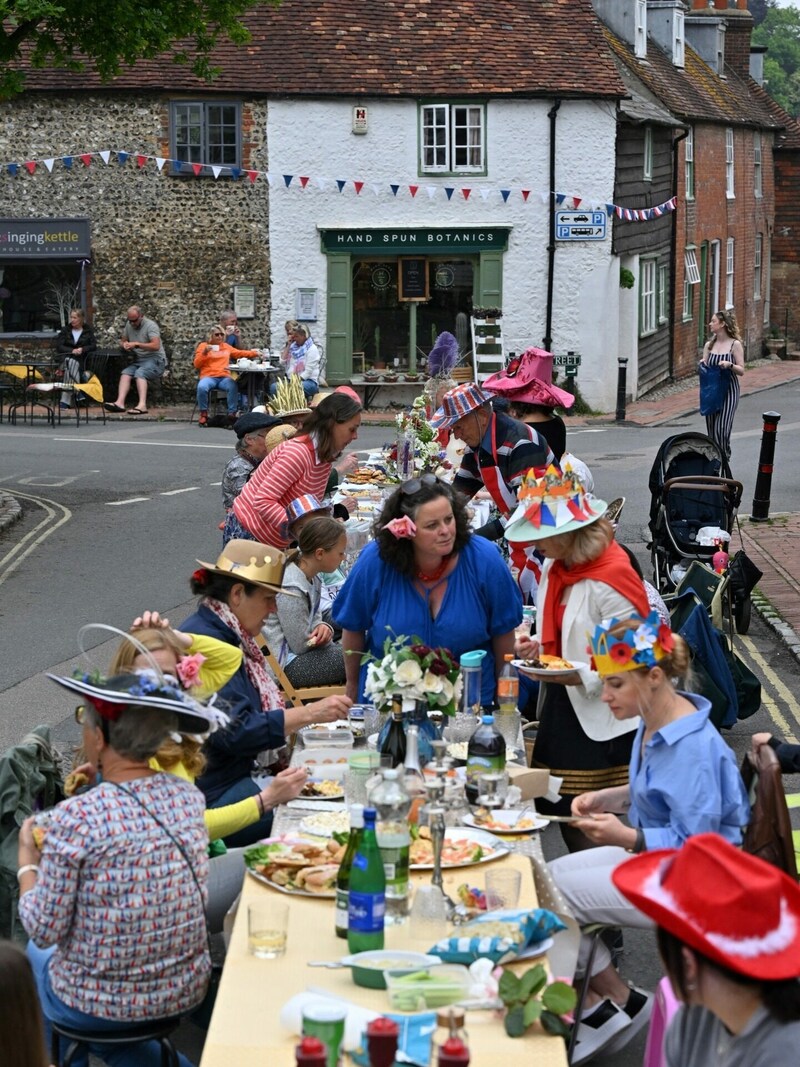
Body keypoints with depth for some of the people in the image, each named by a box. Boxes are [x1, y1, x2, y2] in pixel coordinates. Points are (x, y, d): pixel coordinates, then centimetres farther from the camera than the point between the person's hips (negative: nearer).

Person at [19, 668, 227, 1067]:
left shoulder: (75, 818, -23)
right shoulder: (188, 796, -6)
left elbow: (45, 932, -16)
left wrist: (27, 862, 0)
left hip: (100, 1004, -4)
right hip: (187, 990, 4)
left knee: (34, 955, 28)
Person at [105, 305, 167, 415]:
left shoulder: (150, 325, -10)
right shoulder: (129, 325, 12)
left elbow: (156, 346, -22)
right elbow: (122, 341, 24)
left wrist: (137, 344, -25)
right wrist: (124, 345, -2)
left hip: (155, 360, -7)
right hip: (138, 360, 7)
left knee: (140, 373, -33)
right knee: (125, 373, -21)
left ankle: (142, 405, -50)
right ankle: (120, 403, -38)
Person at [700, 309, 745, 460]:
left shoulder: (735, 345, -5)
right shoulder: (709, 345, 8)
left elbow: (741, 371, -4)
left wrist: (730, 365, -22)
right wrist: (702, 365, -9)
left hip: (729, 390, -5)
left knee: (722, 429, -13)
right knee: (711, 429, 6)